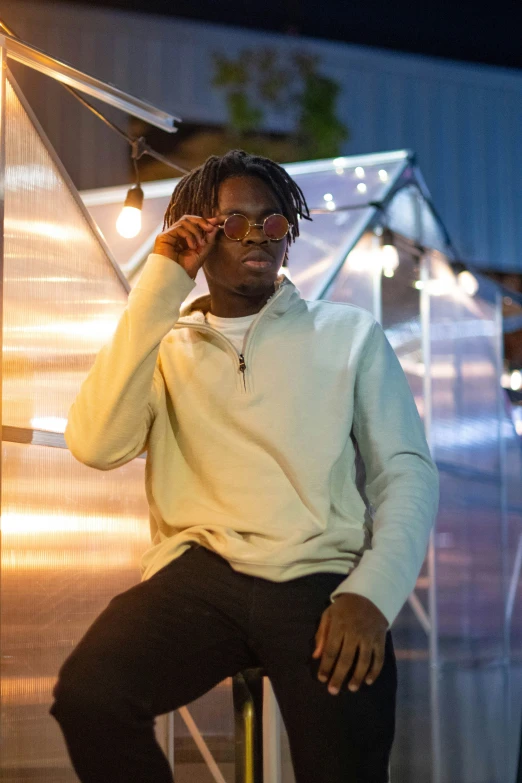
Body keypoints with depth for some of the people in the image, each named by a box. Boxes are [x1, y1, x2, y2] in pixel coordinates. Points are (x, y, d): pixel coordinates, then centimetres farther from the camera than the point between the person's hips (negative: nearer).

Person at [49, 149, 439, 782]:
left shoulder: (350, 333, 15)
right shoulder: (164, 344, 15)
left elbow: (406, 473, 7)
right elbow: (96, 445, -4)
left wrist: (371, 593, -11)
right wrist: (158, 289, -4)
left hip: (323, 576, 0)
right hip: (199, 569, 0)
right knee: (86, 695, -28)